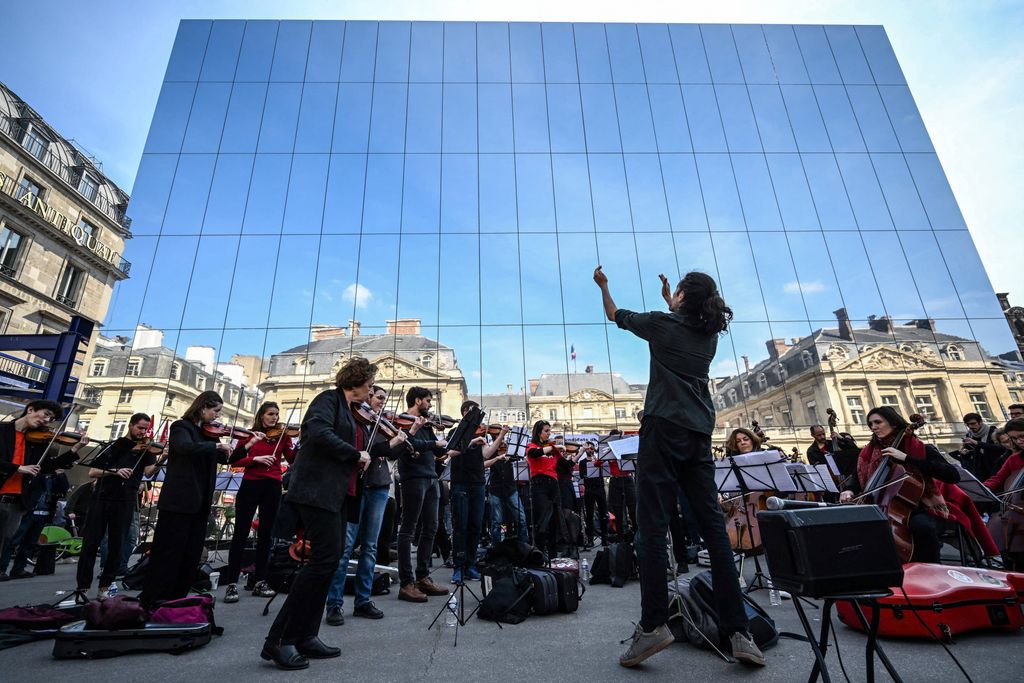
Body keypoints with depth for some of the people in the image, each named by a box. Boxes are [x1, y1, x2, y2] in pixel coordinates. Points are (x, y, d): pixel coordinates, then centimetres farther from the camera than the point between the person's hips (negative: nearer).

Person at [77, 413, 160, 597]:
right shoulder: (114, 446, 7)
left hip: (125, 502, 0)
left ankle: (105, 587, 13)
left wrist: (161, 460, -33)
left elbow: (149, 472, -12)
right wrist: (115, 471, -15)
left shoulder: (145, 449, 6)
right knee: (90, 543, 3)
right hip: (102, 499, 0)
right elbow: (92, 472, 4)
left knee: (116, 546, 2)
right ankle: (83, 587, 15)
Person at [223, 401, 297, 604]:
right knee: (241, 533, -1)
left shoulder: (283, 435, 7)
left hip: (272, 487, 2)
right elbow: (234, 461, -3)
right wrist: (255, 459, -18)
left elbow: (292, 459, -4)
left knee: (266, 534, 7)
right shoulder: (249, 434, 5)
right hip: (250, 485, -1)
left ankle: (260, 582, 16)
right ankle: (231, 584, 8)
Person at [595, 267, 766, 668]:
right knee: (713, 527, 5)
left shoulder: (662, 323, 3)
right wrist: (669, 300, 56)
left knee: (652, 525, -7)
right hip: (700, 436, 6)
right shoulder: (710, 334, 17)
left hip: (663, 428, -6)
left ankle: (653, 625, -8)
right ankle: (738, 631, 7)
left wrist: (603, 286, 37)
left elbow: (615, 315, 19)